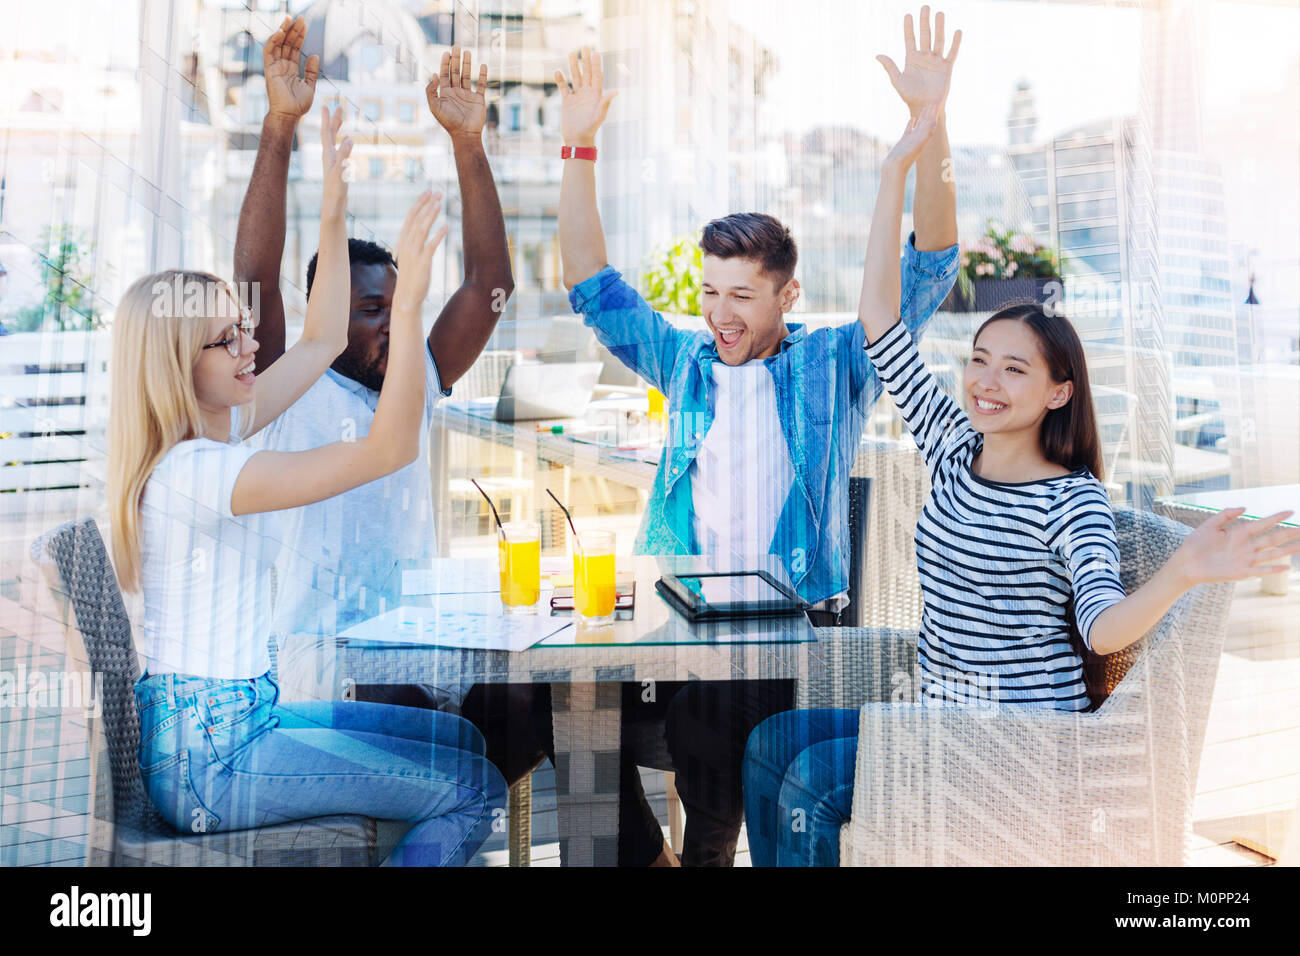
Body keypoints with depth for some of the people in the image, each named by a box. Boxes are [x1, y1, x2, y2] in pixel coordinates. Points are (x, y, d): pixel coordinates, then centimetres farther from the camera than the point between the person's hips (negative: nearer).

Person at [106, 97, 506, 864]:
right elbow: (391, 449, -31)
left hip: (237, 716, 10)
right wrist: (410, 303, -35)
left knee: (460, 737, 16)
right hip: (211, 758, -10)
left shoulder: (215, 433, 6)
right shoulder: (193, 471, -24)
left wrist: (334, 217, 10)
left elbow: (323, 344, 14)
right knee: (478, 791, -11)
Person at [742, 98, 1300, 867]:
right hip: (941, 716, 7)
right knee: (772, 741, -1)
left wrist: (1183, 574, -52)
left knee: (813, 781, -17)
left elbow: (1105, 629, -31)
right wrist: (897, 171, -8)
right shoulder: (955, 447, 1)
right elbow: (880, 318, -4)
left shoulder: (1073, 500, -15)